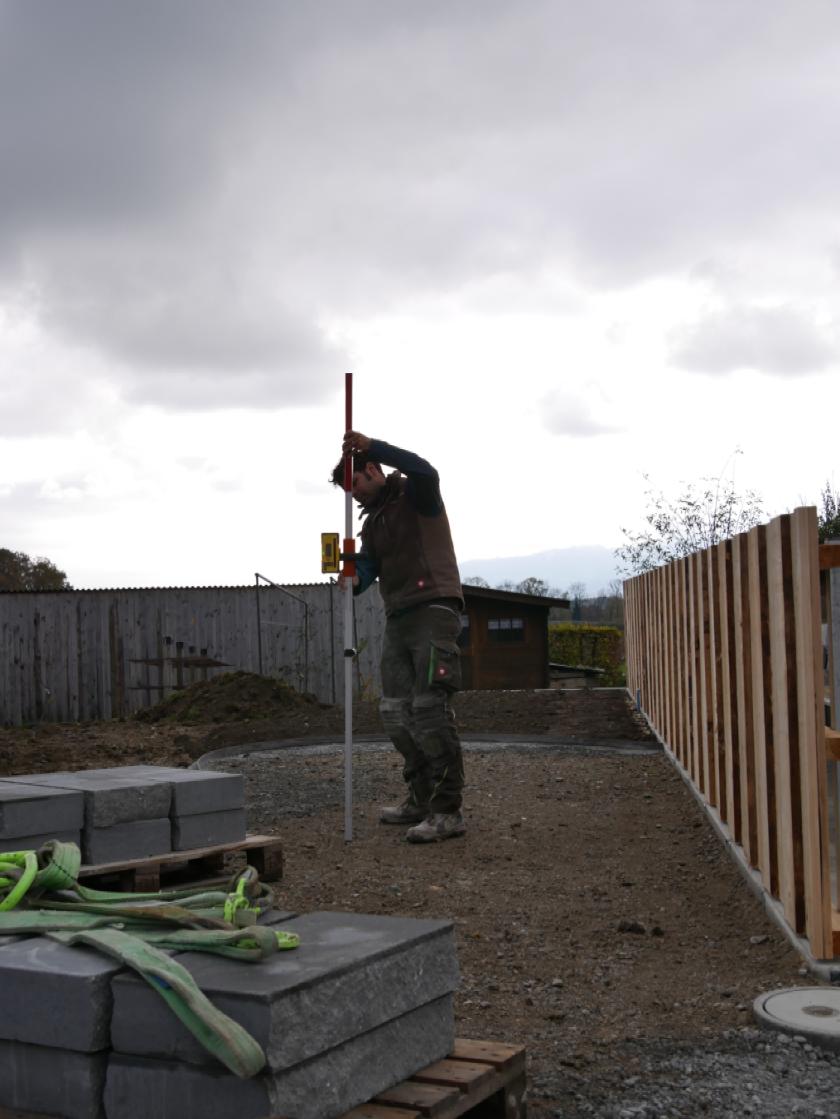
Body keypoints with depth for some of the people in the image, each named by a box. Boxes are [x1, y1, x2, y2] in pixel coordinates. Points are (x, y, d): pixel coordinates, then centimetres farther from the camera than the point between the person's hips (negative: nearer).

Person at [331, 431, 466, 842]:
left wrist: (371, 445, -26)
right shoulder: (372, 521, 23)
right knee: (396, 712, 8)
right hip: (398, 619, 9)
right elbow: (369, 563, 8)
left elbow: (426, 472, -24)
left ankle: (448, 811, -15)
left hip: (433, 610, -9)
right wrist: (354, 579, -16)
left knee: (430, 707, -15)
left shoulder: (415, 496, 1)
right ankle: (422, 798, 18)